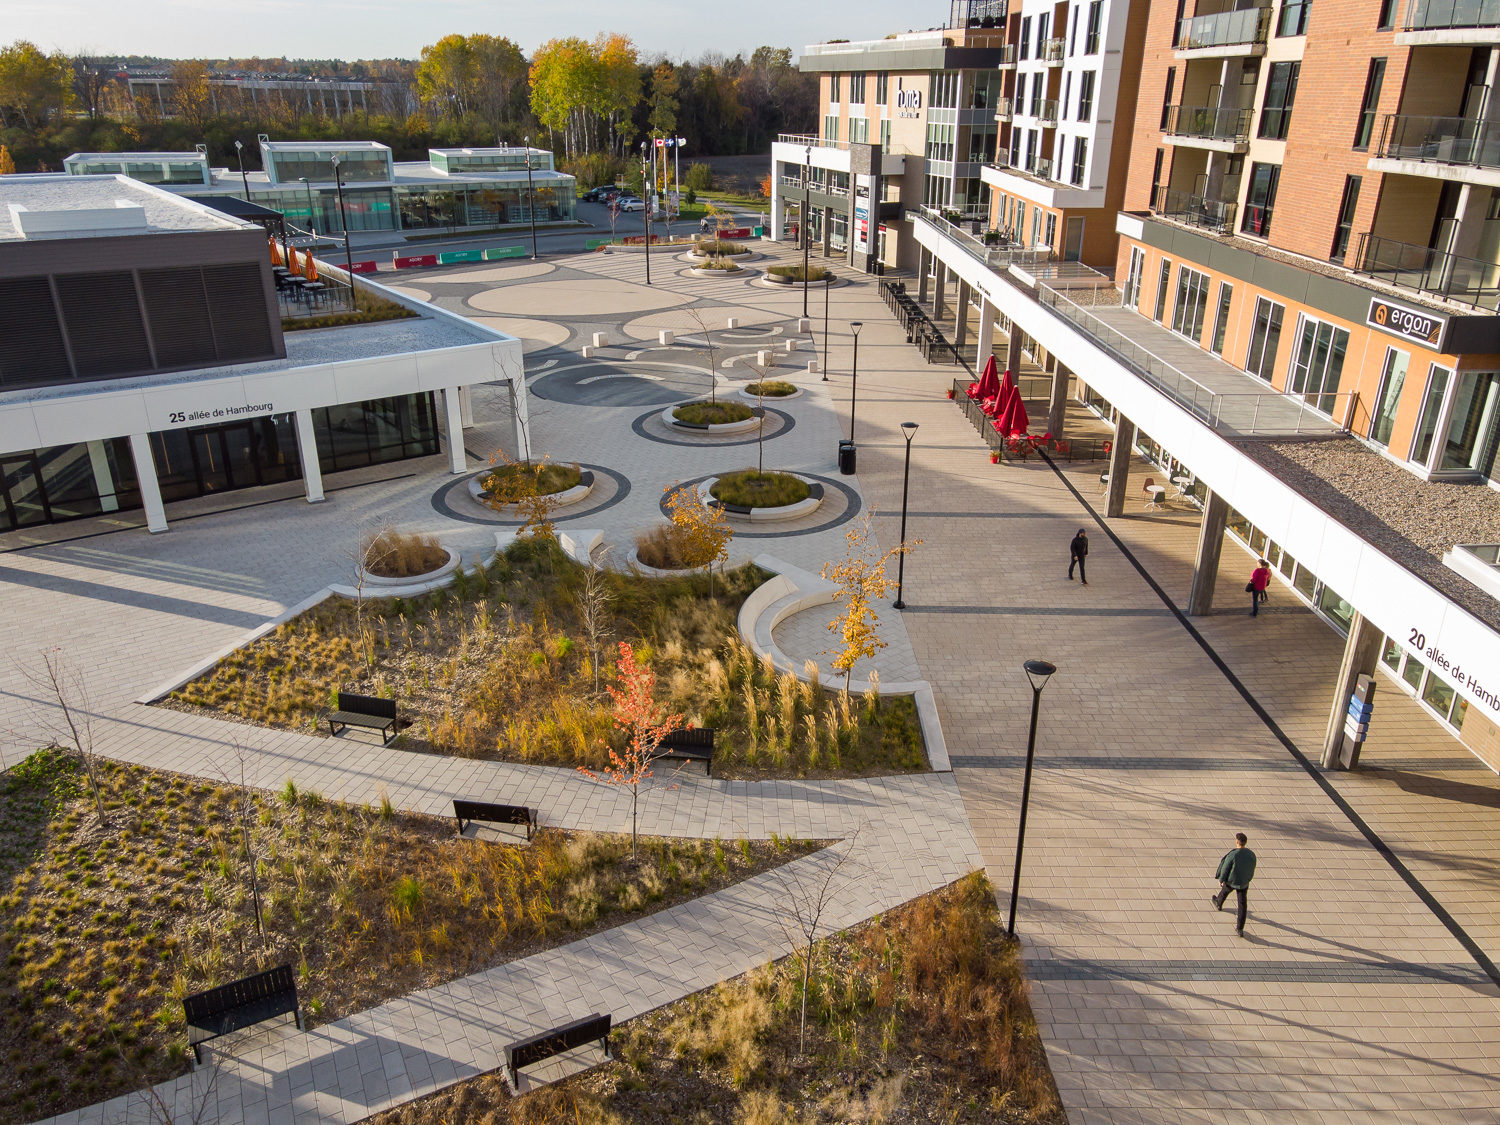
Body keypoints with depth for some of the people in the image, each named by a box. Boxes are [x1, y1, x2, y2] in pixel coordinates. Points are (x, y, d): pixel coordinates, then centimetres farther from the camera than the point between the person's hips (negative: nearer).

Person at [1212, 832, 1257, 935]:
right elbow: (1252, 870, 2)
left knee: (1225, 890, 30)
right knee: (1242, 904, 10)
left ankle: (1218, 904, 60)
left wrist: (1220, 880, -1)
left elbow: (1225, 869, -17)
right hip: (1244, 883, 3)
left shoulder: (1232, 854, -28)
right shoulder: (1251, 854, -13)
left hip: (1231, 881, -3)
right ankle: (1240, 929, 12)